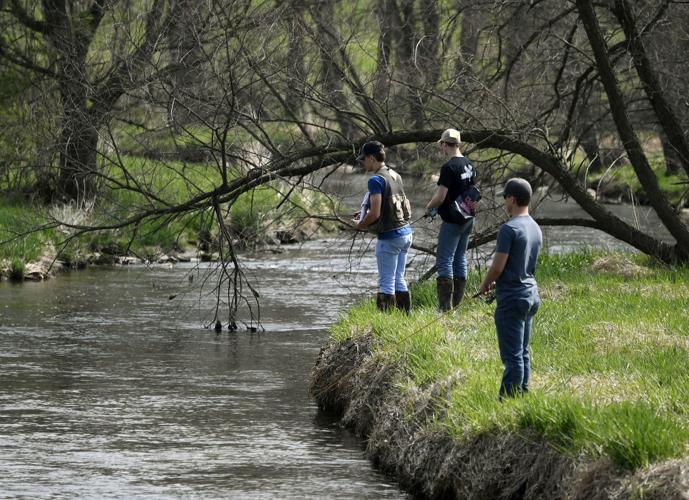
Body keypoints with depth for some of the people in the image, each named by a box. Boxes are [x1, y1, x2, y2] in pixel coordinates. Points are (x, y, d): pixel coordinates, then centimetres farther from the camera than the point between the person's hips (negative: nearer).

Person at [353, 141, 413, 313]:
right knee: (399, 280, 15)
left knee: (386, 283, -3)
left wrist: (360, 224, -1)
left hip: (389, 237, -8)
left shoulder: (376, 180, -15)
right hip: (406, 233, 8)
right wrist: (366, 215, 18)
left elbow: (375, 213, -20)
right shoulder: (395, 176, 12)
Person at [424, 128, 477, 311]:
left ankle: (445, 306, -12)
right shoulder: (469, 165, 9)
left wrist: (429, 208, -3)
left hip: (452, 221, -9)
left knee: (444, 262, -6)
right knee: (460, 259, 15)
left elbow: (440, 197, -20)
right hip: (468, 219, 9)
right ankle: (456, 303, 19)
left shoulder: (449, 167, -18)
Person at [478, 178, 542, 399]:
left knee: (512, 356, -6)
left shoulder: (509, 229, -16)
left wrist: (484, 285, 2)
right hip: (530, 294, 8)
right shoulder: (536, 229, 10)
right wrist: (496, 283, 19)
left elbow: (498, 267, -16)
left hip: (511, 298, -8)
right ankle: (523, 394, 18)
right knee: (523, 352, 14)